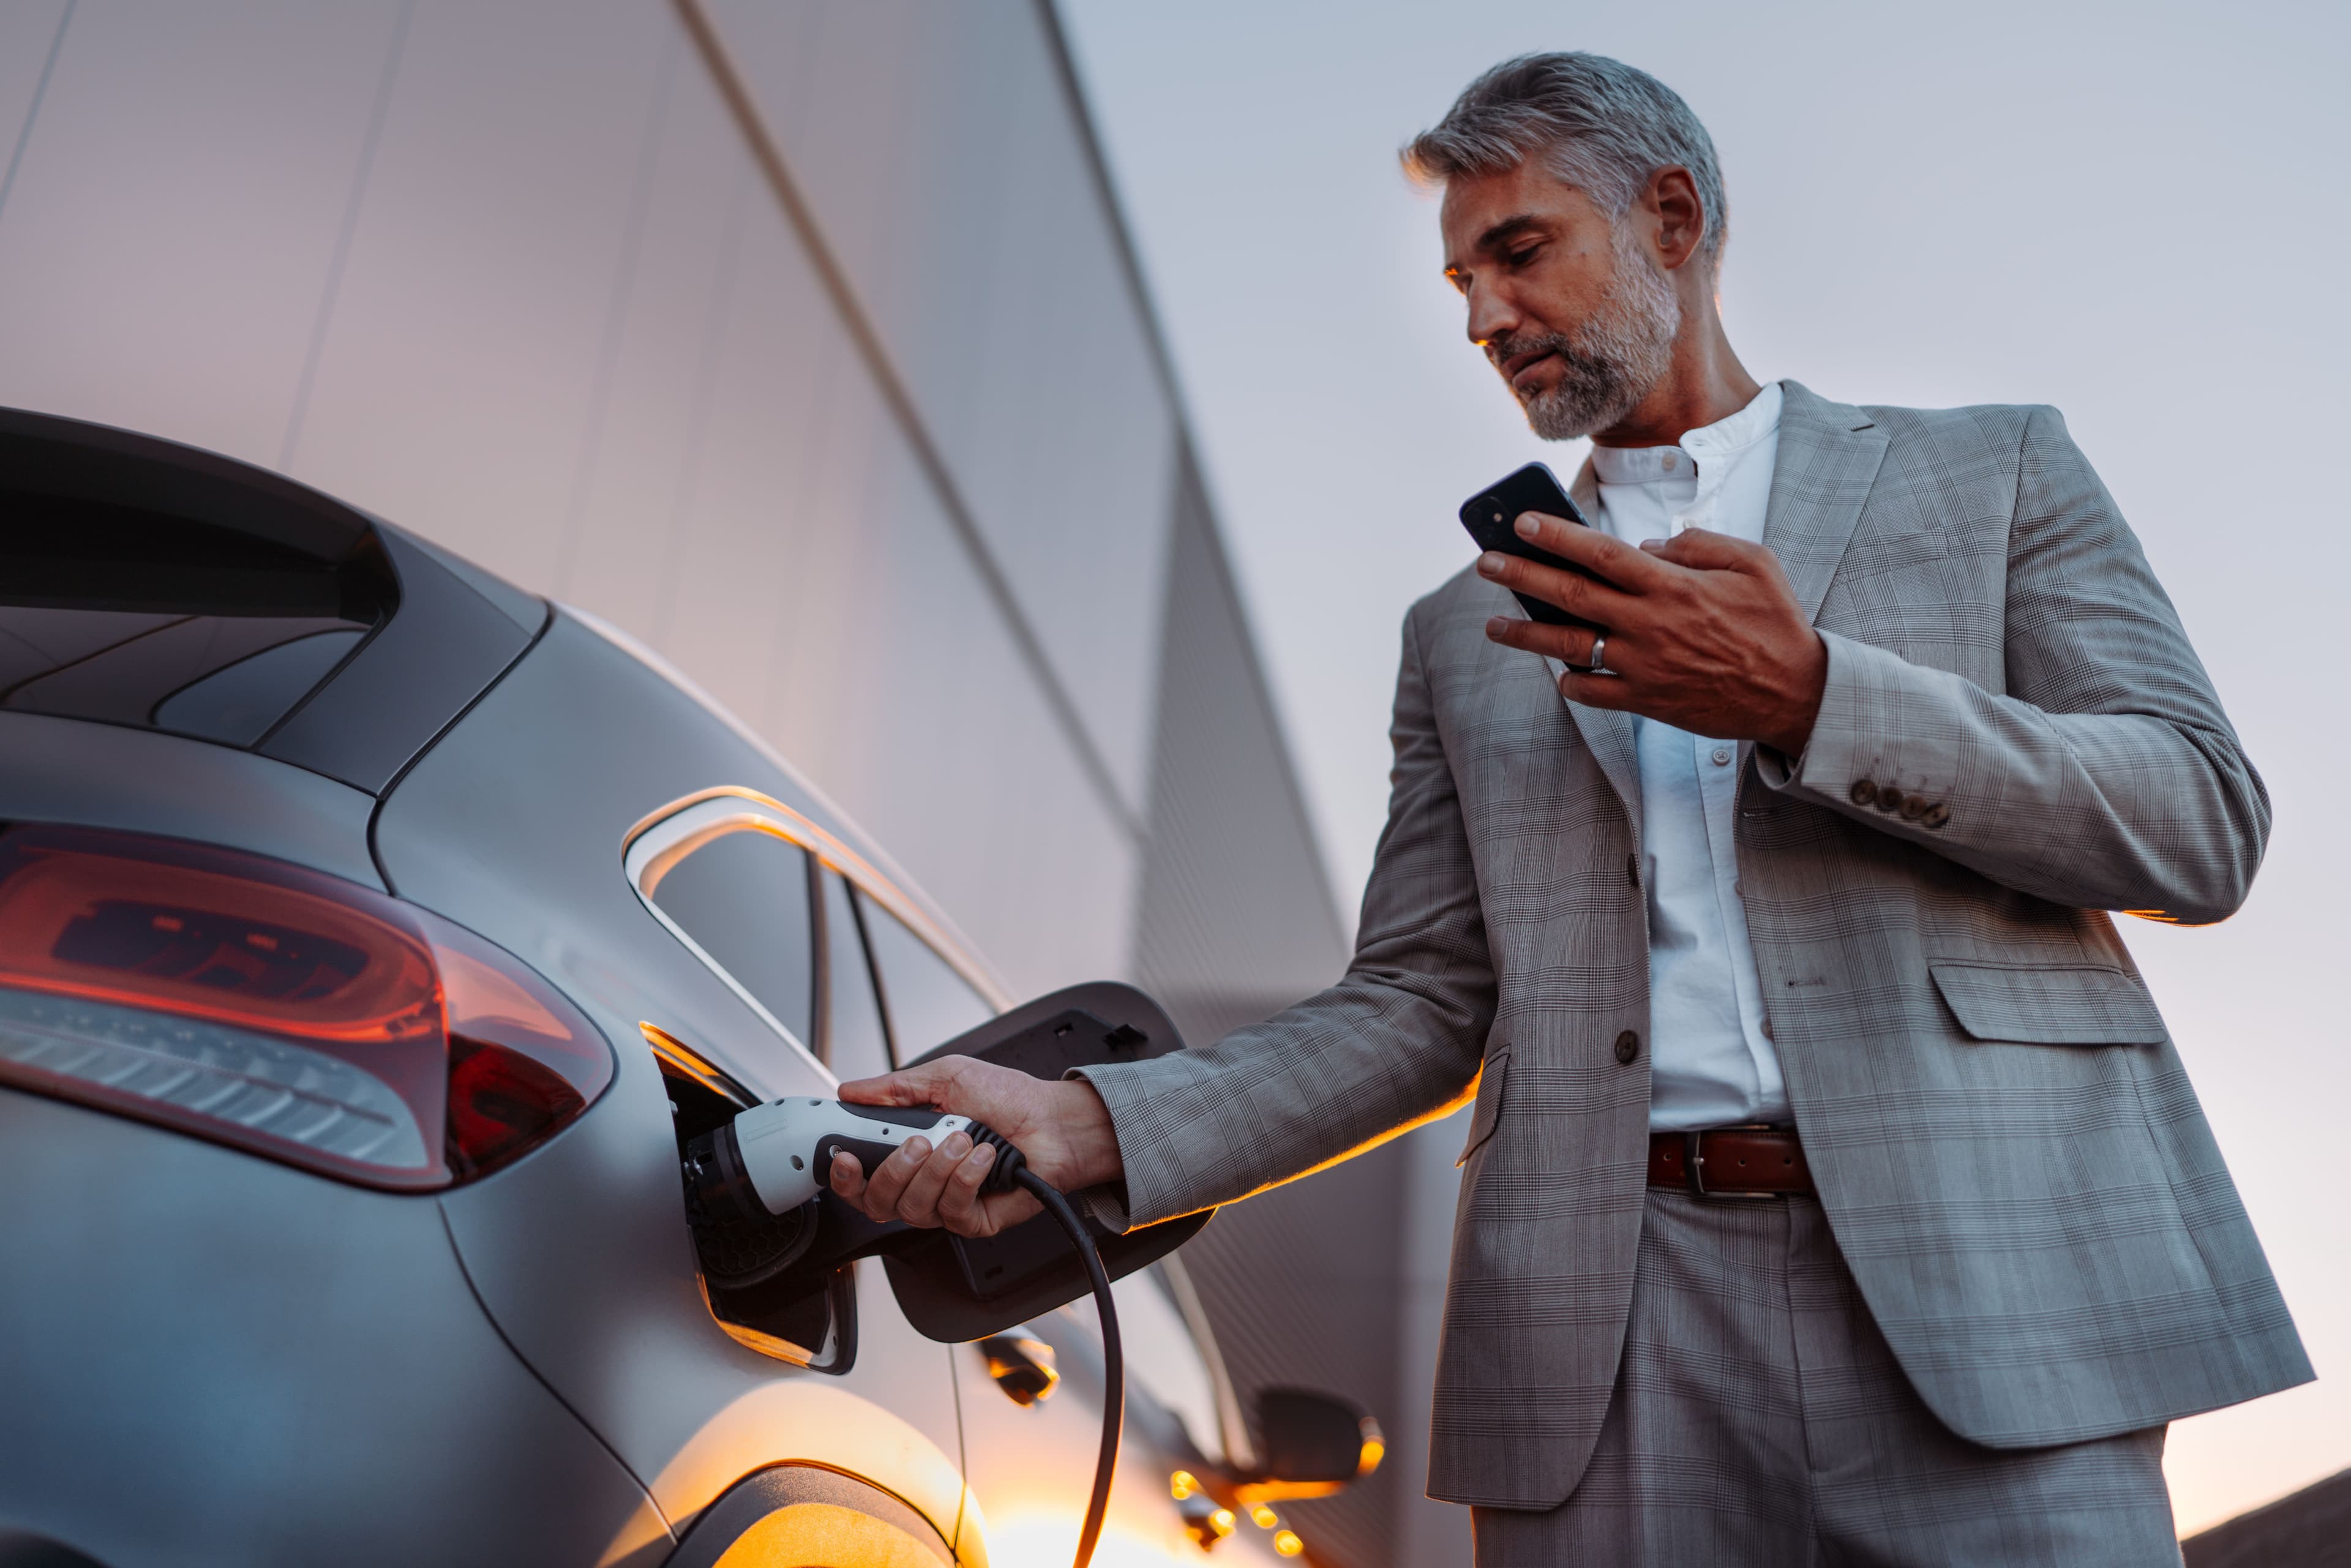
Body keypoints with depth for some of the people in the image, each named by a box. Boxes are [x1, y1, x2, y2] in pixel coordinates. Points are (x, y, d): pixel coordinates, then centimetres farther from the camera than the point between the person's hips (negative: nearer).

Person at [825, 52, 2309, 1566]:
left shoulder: (1995, 473, 12)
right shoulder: (1463, 633, 18)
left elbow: (2204, 827, 2)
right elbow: (1420, 1006, 11)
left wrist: (1811, 699, -12)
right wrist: (1092, 1128, -5)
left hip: (1983, 1283, -1)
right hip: (1609, 1337, 2)